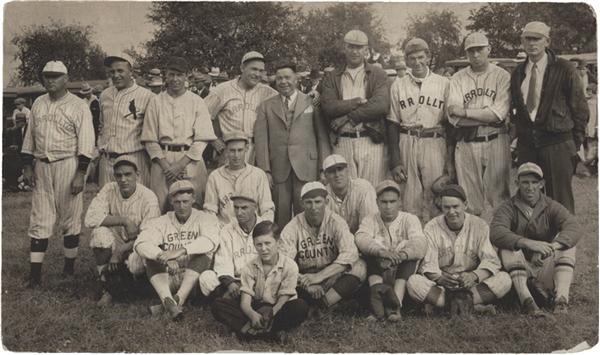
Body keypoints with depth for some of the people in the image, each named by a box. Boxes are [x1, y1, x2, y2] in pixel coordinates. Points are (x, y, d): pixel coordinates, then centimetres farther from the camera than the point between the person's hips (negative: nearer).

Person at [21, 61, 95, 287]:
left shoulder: (78, 106, -4)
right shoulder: (38, 104, 13)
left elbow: (86, 143, -9)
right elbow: (29, 137, 17)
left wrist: (80, 173, -15)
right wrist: (28, 166, 9)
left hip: (68, 165, -5)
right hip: (42, 167, 5)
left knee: (70, 218, 3)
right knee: (40, 219, 3)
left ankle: (70, 266, 17)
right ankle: (35, 272, 6)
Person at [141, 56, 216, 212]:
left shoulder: (197, 102, 6)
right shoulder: (156, 102, 8)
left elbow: (202, 139, 0)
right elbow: (150, 139, 5)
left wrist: (181, 164, -9)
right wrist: (165, 165, -8)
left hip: (190, 160, -1)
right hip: (162, 160, 1)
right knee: (160, 208, -2)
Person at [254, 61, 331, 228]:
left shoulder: (311, 103, 10)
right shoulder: (265, 106, 13)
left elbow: (322, 137, 7)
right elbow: (261, 139, 7)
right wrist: (265, 170, -2)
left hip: (306, 167, -1)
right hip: (278, 169, 1)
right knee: (281, 213, 0)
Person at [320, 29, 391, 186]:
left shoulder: (378, 74, 7)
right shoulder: (332, 77, 13)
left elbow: (381, 106, -9)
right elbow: (328, 107, -2)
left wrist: (347, 117, -8)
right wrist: (359, 101, -8)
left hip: (371, 142, -1)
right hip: (342, 143, 1)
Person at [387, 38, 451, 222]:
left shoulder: (443, 84, 6)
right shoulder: (398, 86, 10)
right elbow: (392, 124, 8)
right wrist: (395, 161, 1)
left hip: (435, 144, -1)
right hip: (406, 143, 1)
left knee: (435, 195, -5)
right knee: (409, 198, 2)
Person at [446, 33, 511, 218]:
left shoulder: (502, 76, 3)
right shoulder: (457, 78, 9)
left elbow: (499, 112, -10)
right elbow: (454, 118, -3)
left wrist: (465, 111, -10)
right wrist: (488, 117, -9)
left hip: (495, 142, -2)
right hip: (466, 143, 2)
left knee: (499, 195, -2)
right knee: (469, 197, 5)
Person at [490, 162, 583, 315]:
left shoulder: (552, 207, 3)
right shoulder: (507, 209, -3)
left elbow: (574, 229, -18)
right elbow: (496, 233, -25)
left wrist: (551, 247, -37)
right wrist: (528, 243, -41)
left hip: (546, 271, 2)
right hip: (517, 271, -2)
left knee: (567, 242, -17)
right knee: (508, 246, -26)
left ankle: (561, 300, -31)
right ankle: (526, 301, -39)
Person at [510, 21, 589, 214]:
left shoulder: (564, 69, -3)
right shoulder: (518, 72, 10)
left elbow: (580, 108, 0)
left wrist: (575, 143, -3)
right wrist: (520, 135, 8)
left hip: (557, 143, -4)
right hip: (526, 144, 4)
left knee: (560, 200, -1)